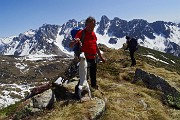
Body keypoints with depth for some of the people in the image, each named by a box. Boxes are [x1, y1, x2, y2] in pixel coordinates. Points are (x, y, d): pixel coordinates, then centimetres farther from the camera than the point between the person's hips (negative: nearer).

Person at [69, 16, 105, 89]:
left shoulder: (93, 34, 5)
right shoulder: (81, 33, -16)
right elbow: (70, 45, -23)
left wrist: (101, 57, 21)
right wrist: (75, 41, -45)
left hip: (93, 59, 7)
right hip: (86, 59, -7)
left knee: (93, 75, 26)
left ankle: (94, 86, 49)